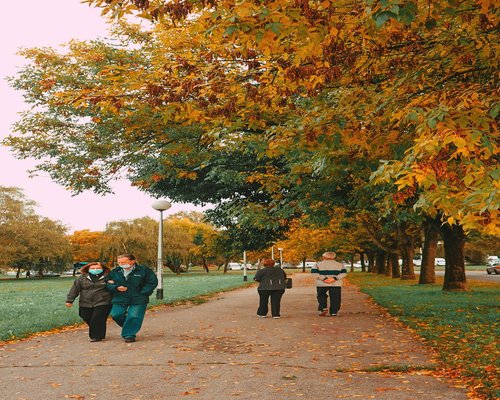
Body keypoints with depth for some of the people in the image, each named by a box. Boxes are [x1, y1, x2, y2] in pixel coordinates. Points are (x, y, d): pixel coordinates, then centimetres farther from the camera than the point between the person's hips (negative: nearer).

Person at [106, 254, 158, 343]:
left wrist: (142, 293, -11)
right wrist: (116, 288, -9)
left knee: (134, 317, -8)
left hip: (138, 300, -3)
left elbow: (152, 282, -4)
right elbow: (108, 283, 11)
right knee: (116, 315, 0)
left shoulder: (144, 270, -5)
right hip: (119, 299, 3)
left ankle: (129, 335, 9)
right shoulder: (115, 272, 5)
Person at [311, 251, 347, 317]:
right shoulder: (339, 264, 10)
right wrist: (334, 278, -13)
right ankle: (333, 312, 3)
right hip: (336, 285, 1)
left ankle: (323, 308, -7)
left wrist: (324, 278, -13)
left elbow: (314, 273, -7)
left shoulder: (318, 264, 6)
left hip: (322, 285, -1)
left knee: (322, 297, 12)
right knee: (335, 299, 7)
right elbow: (344, 273, -2)